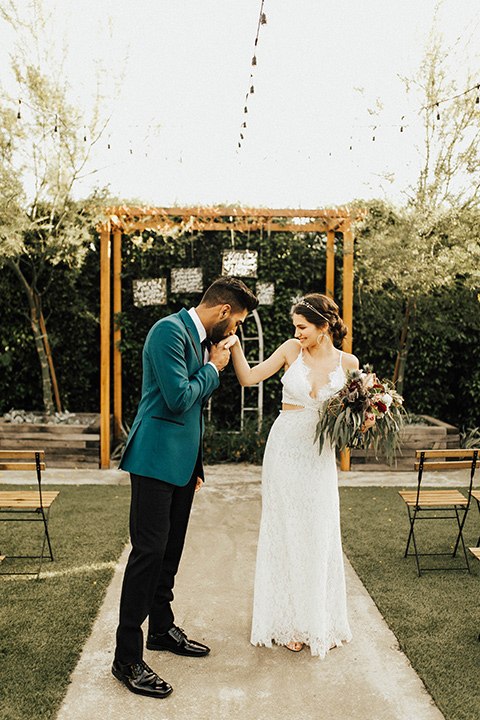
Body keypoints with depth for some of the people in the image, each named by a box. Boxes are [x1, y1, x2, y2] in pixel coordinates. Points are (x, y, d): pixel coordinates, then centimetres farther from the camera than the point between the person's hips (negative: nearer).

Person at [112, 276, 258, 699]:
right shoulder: (170, 331, -15)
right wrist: (213, 368, -7)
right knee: (148, 552, -4)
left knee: (170, 550, 18)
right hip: (156, 458, -9)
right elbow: (178, 398, -23)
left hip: (182, 461, 9)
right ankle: (127, 658, 9)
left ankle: (162, 629, 34)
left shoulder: (202, 338, 14)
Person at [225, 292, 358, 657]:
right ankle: (290, 621, 25)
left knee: (320, 537, 8)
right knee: (284, 533, 7)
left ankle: (321, 622, 29)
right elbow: (249, 378, -1)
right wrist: (235, 347, -14)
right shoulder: (292, 350, -2)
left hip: (320, 456, 1)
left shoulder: (348, 362, -1)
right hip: (285, 448, 0)